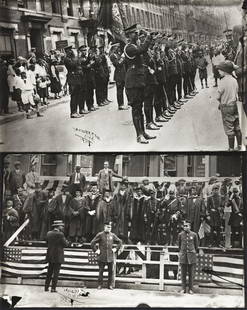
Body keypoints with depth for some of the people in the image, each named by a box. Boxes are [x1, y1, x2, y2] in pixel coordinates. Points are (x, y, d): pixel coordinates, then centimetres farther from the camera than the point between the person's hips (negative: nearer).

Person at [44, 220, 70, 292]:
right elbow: (65, 244, -9)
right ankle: (53, 288, 0)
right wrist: (68, 242, 11)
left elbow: (47, 243, 12)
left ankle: (46, 287, 15)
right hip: (58, 256, -6)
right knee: (56, 273, 1)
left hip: (50, 256, 6)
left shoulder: (49, 233, 3)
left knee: (49, 272, 14)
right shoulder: (60, 234, -15)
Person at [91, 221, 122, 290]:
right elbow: (92, 243, 0)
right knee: (101, 271, 1)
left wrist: (116, 249, 10)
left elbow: (119, 242, 20)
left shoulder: (112, 235, 8)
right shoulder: (100, 235, -1)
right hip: (102, 257, -3)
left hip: (110, 257, 3)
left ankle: (110, 285, 13)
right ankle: (100, 285, 10)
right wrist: (96, 250, -5)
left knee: (111, 271, 3)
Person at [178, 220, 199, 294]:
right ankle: (183, 289, 9)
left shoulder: (194, 234, 0)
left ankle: (191, 289, 9)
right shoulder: (180, 234, 3)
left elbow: (196, 245, 13)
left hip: (191, 255, -1)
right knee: (183, 273, 3)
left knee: (191, 273, 2)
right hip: (183, 256, 1)